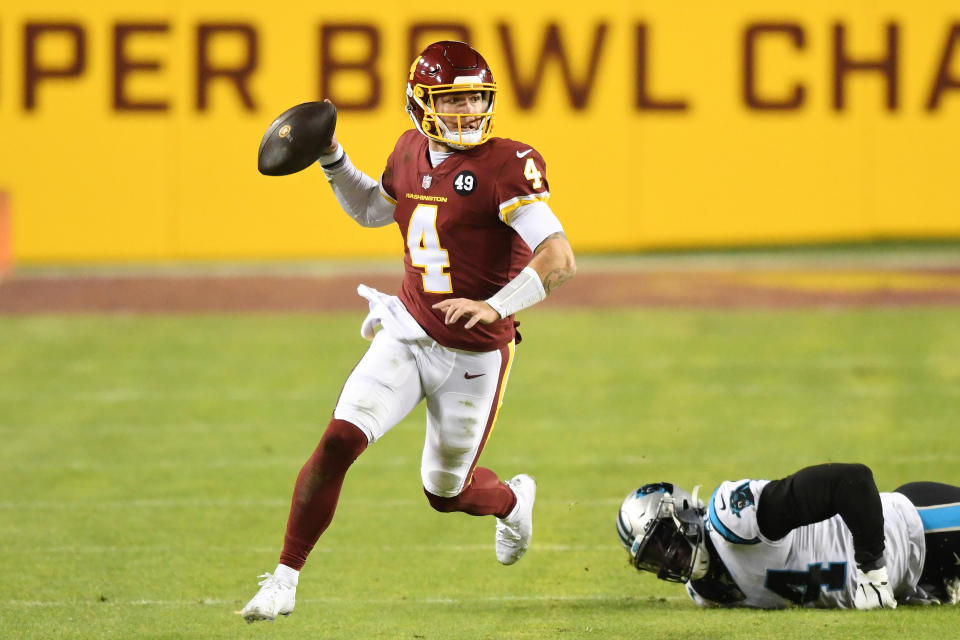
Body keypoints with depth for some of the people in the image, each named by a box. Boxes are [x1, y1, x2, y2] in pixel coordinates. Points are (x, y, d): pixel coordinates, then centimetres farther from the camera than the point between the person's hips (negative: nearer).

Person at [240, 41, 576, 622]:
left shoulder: (506, 167, -19)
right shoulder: (412, 154, 0)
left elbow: (560, 259, -27)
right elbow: (371, 209, 23)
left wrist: (496, 306, -38)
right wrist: (331, 159, 9)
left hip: (474, 355, -4)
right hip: (407, 333, 4)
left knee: (445, 492, 11)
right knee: (339, 442, -14)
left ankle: (513, 500, 48)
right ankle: (285, 579, -4)